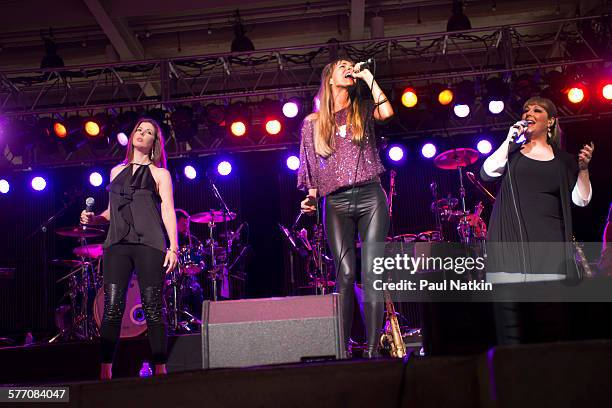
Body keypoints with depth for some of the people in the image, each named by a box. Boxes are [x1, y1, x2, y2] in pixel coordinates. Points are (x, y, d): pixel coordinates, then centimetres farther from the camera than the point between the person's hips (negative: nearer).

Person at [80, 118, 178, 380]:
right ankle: (105, 372, -5)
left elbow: (168, 211, 2)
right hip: (116, 244, 3)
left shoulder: (159, 173, 12)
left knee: (153, 308, -5)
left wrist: (173, 246, -10)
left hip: (150, 244, -3)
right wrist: (93, 219, 7)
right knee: (112, 307, -6)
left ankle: (160, 369, 0)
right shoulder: (117, 171, 22)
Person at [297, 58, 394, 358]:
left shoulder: (363, 110, 15)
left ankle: (373, 349, -3)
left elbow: (386, 112, -9)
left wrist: (368, 76, 1)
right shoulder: (313, 122, 15)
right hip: (336, 204, 0)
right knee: (345, 274, -10)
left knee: (372, 273, -6)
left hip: (370, 197, 0)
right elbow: (312, 167, 15)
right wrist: (311, 197, 1)